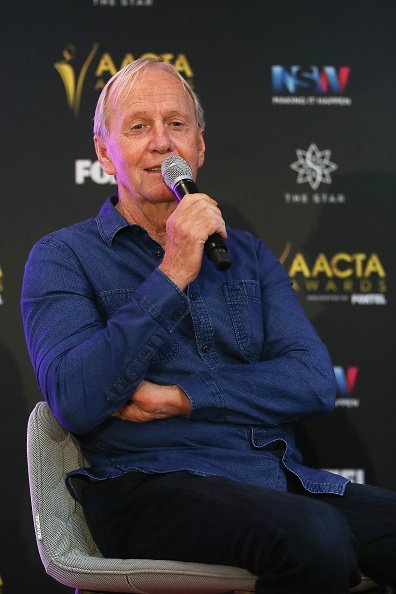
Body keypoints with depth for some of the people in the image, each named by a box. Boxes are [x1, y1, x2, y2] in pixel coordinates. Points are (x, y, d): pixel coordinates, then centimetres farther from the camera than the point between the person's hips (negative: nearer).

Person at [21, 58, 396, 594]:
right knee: (315, 536, -35)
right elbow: (76, 401, -11)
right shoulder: (62, 258, 7)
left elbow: (316, 382, 6)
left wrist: (178, 398, -6)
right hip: (151, 484, -4)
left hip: (282, 480, 5)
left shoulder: (247, 255, 21)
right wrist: (172, 276, -12)